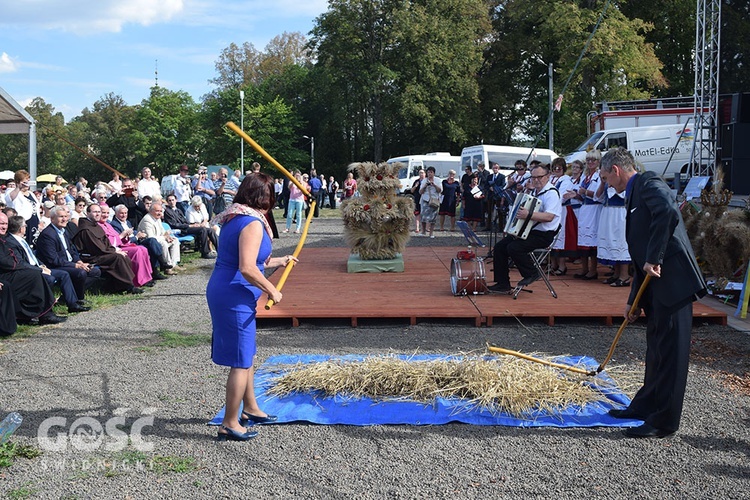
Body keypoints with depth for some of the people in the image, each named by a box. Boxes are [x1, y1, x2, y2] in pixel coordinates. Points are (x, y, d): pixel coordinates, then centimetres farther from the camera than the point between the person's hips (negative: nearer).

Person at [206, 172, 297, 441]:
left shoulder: (234, 218, 13)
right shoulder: (253, 223, -18)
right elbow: (247, 269, -27)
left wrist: (280, 261, 32)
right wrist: (272, 290, -15)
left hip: (223, 292, 10)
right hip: (235, 298, -10)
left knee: (246, 356, 22)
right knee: (241, 361, -1)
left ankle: (250, 409, 36)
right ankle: (230, 424, 7)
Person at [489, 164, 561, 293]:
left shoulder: (551, 193, -14)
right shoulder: (534, 192, 17)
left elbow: (549, 217, -28)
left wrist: (528, 215, -36)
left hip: (543, 235, -10)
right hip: (526, 231, 10)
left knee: (514, 248, -27)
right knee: (499, 247, -2)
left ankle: (532, 274, -4)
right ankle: (502, 284, 3)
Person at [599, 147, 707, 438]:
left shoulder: (649, 183, -7)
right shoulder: (634, 194, 21)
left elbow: (668, 213, -31)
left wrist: (653, 259, -25)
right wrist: (634, 300, 21)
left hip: (672, 280, -10)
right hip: (657, 283, 10)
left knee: (669, 351, -2)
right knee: (656, 347, 20)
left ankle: (664, 422, 7)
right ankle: (647, 405, 34)